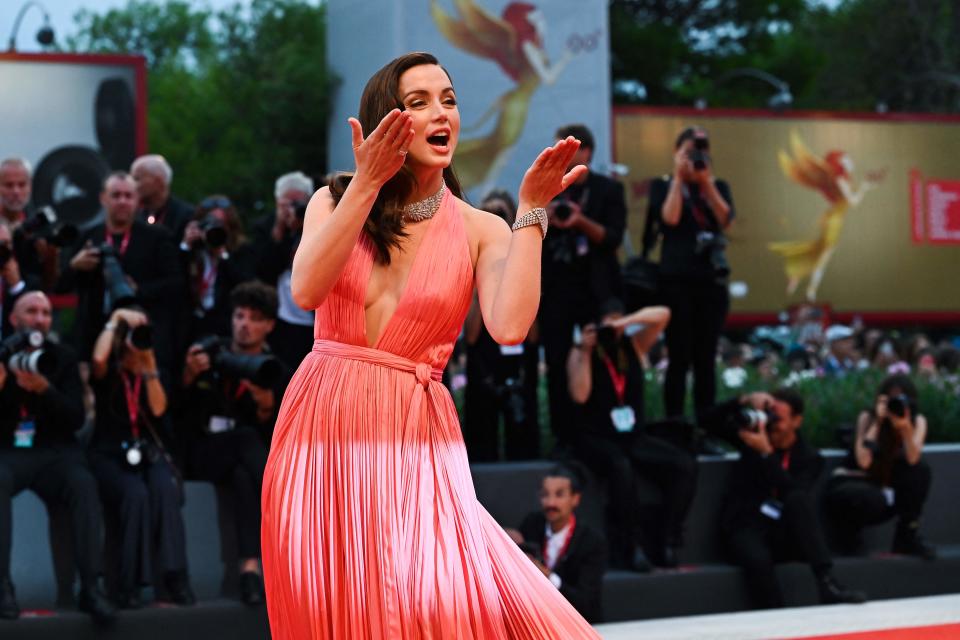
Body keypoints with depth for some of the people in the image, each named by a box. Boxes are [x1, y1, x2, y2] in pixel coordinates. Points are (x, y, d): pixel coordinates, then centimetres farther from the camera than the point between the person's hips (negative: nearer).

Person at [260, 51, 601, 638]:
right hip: (324, 423, 2)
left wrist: (531, 211, -14)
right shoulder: (334, 203, 6)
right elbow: (307, 291, -15)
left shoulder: (481, 230, 2)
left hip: (414, 436, -1)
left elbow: (509, 327, -17)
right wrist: (367, 183, -19)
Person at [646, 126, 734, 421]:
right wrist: (679, 178, -7)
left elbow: (725, 218, -5)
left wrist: (706, 180, -8)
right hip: (676, 280, -3)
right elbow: (670, 218, -12)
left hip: (712, 280, 3)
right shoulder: (662, 185, 6)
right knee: (680, 358, -7)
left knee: (706, 359, 3)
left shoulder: (718, 187, 13)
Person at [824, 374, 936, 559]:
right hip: (850, 481, -4)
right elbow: (863, 461, -27)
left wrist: (906, 427, -38)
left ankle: (908, 536, -13)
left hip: (886, 489, 4)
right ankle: (849, 529, -3)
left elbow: (913, 459, -24)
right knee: (870, 499, -40)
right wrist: (877, 423, -28)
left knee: (921, 468, -23)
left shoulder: (918, 421, -4)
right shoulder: (868, 418, -12)